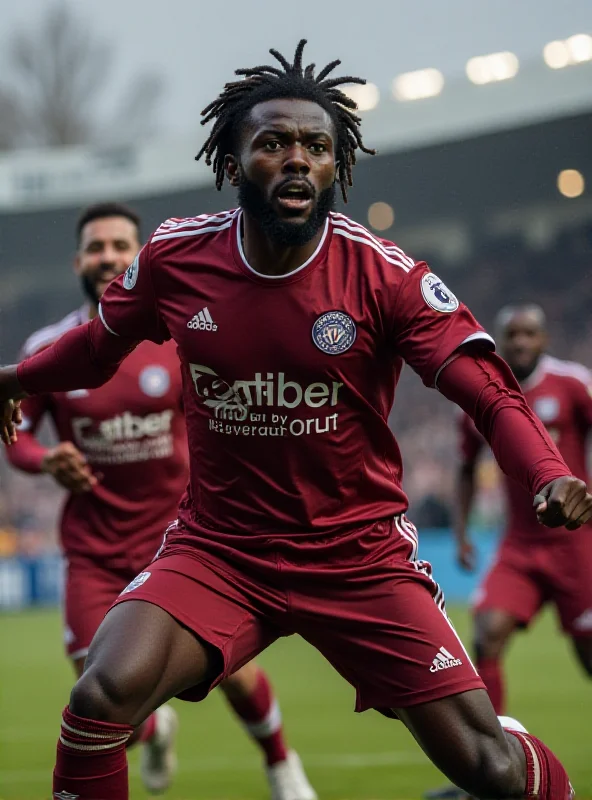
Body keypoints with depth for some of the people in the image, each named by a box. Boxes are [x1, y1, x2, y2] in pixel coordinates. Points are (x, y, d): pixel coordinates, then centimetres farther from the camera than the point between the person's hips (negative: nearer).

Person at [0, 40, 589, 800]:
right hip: (216, 552, 1)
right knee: (103, 696, -25)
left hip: (358, 557, -1)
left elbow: (488, 392, -19)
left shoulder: (384, 275, -12)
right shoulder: (174, 258, -4)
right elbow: (97, 347, 16)